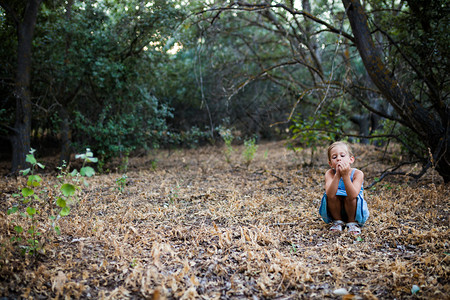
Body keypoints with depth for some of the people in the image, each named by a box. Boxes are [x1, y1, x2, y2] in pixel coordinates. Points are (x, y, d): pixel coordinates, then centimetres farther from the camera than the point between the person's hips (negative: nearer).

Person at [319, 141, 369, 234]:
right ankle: (337, 221, 1)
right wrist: (337, 175, -41)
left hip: (354, 210, -1)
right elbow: (330, 194, -33)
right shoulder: (330, 173, -16)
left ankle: (352, 222, -2)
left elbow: (353, 195, -35)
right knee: (331, 196, -26)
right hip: (335, 211, 2)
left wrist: (345, 175, -43)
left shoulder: (357, 174, -20)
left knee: (352, 198, -30)